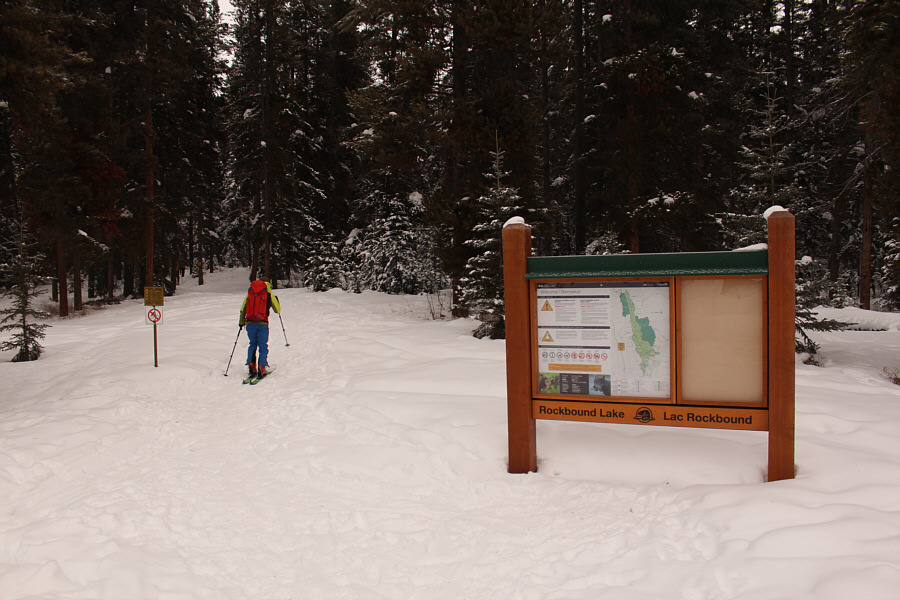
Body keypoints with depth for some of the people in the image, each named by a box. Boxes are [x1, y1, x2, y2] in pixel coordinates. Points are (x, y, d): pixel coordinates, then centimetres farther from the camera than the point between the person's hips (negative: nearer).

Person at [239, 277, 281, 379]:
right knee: (263, 347, 2)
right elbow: (277, 310, 17)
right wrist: (277, 300, 35)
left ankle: (251, 366, 4)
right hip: (262, 324, -3)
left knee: (252, 345, 17)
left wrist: (241, 322, 25)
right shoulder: (269, 295, 6)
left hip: (250, 323, 3)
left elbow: (242, 310, 15)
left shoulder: (249, 294, 14)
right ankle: (261, 370, -7)